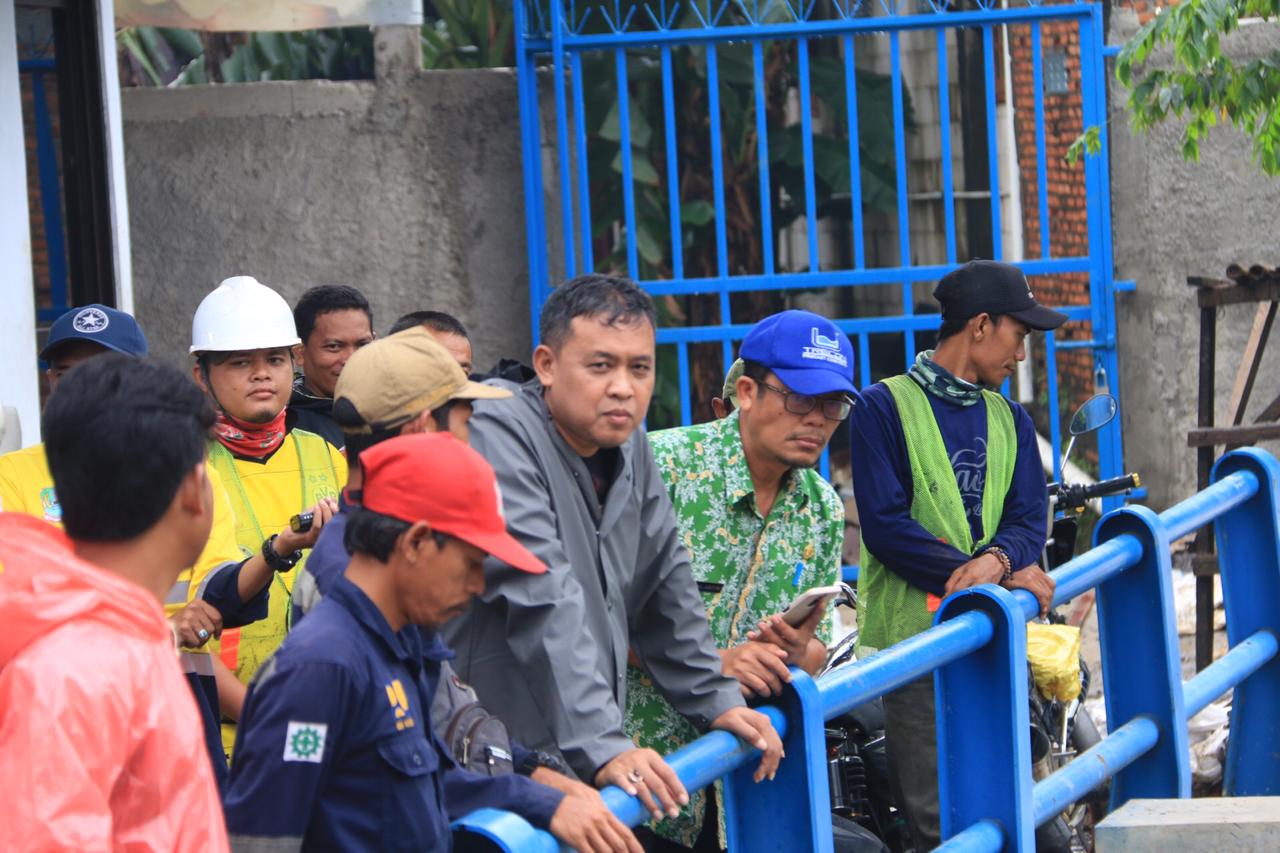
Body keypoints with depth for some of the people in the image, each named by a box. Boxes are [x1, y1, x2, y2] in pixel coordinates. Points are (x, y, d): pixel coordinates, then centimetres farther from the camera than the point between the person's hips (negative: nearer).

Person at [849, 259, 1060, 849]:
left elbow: (1028, 520, 9)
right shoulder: (886, 407, 1)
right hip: (915, 632, -5)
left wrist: (995, 559, -16)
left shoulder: (1011, 421, 20)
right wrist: (1008, 576, -12)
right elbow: (884, 524, -9)